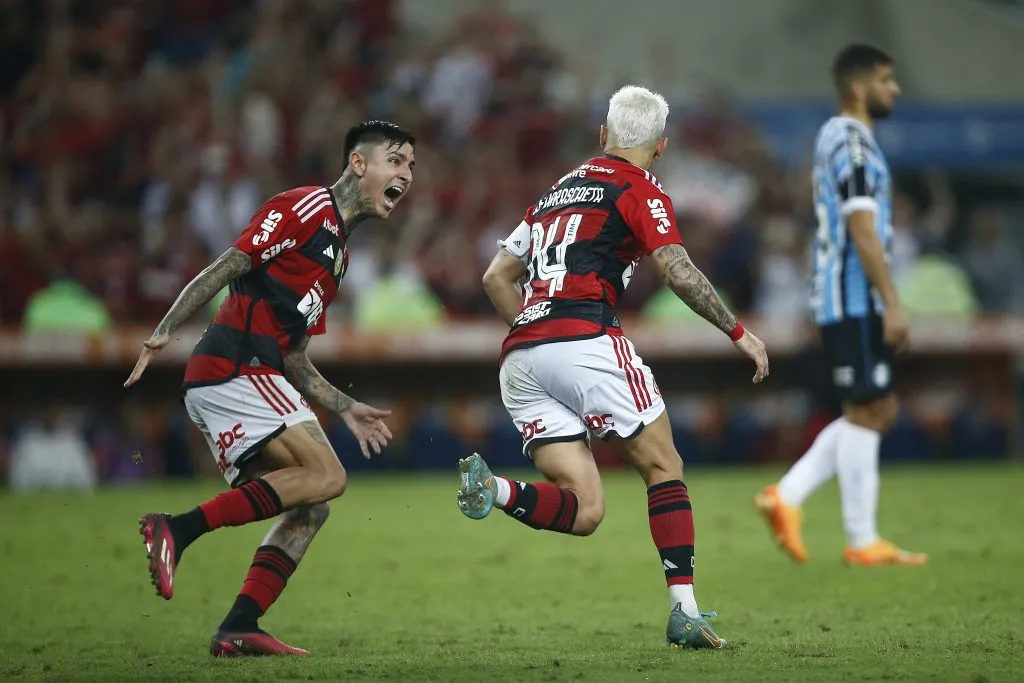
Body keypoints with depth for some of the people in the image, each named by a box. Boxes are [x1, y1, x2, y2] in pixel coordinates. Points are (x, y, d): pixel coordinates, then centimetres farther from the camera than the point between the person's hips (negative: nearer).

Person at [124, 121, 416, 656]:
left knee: (308, 507, 5)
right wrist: (165, 331, -21)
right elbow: (226, 266, -12)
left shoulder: (337, 253, 27)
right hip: (234, 367, -10)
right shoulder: (307, 207, -1)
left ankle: (238, 628, -5)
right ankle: (177, 530, -23)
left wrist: (346, 408, 21)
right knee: (325, 475, -18)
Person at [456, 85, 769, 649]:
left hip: (520, 361, 6)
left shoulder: (557, 191, 27)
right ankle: (684, 611, 1)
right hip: (585, 341, -6)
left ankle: (494, 489, -24)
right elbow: (679, 273, -9)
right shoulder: (640, 192, 5)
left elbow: (497, 276, 28)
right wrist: (737, 332, -1)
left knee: (582, 511, 2)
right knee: (663, 468, 8)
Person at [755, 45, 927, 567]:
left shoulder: (836, 137, 19)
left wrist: (883, 305, 24)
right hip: (854, 296, -10)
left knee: (878, 411, 12)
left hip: (850, 302, 10)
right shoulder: (851, 142, -13)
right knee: (866, 411, -6)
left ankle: (786, 498, 9)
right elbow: (862, 230, -19)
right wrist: (892, 304, -20)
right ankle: (862, 542, -2)